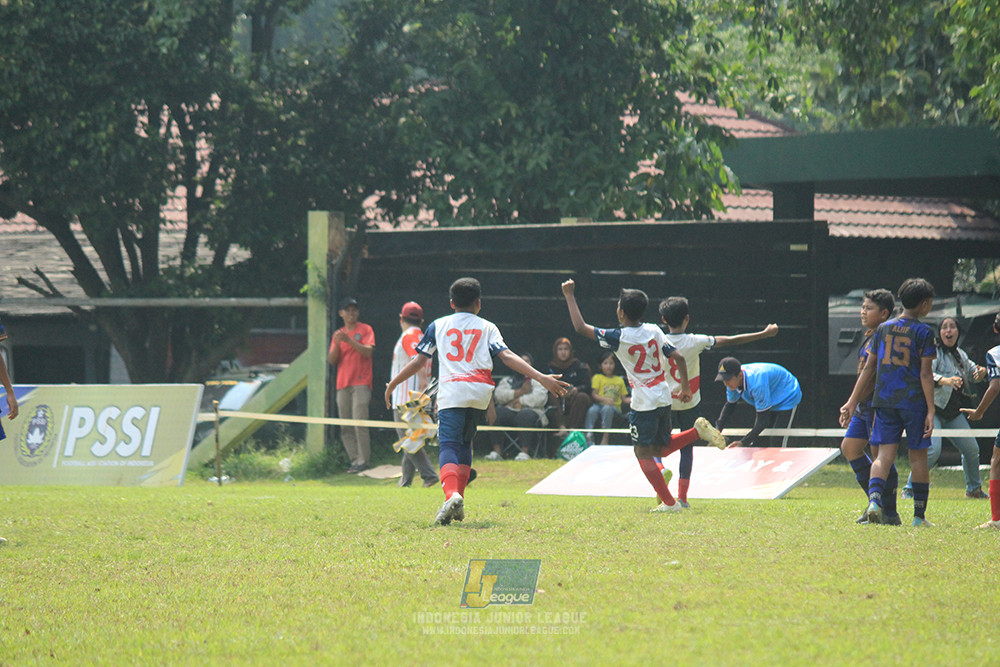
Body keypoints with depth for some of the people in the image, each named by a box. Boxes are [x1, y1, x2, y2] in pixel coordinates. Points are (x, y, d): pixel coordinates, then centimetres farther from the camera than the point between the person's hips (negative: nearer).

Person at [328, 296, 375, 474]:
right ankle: (354, 460, 6)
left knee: (359, 423, -14)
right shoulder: (338, 334, 19)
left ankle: (363, 461, -12)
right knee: (345, 427, 2)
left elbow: (368, 352, -10)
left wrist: (350, 340, -20)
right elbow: (332, 360, 10)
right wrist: (337, 344, -8)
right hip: (342, 384, 5)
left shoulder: (365, 330, 5)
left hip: (361, 383, -5)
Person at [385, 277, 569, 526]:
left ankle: (452, 494, -38)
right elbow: (507, 356, 1)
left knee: (448, 444, -10)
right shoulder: (487, 328, 15)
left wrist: (392, 384, 27)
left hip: (451, 392, -2)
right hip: (480, 393, 2)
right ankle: (458, 502, 11)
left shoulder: (438, 325, 16)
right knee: (465, 441, 20)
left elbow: (419, 360, 15)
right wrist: (541, 378, -3)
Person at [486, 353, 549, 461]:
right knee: (496, 412, -31)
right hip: (509, 410, 3)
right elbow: (499, 395, 7)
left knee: (524, 415, -39)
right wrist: (520, 392, -1)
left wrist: (520, 400, -1)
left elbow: (540, 398, 0)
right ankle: (497, 451, -35)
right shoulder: (507, 380, 27)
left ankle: (524, 452, -43)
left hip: (530, 411, -3)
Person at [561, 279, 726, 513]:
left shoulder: (618, 338, -14)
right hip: (664, 398, 7)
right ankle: (698, 430, 2)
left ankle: (669, 502, -2)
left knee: (642, 452, 2)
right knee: (660, 448, 21)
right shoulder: (654, 331, 3)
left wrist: (569, 296, -1)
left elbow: (581, 327, -11)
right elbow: (678, 357, 1)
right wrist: (685, 387, 12)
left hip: (644, 402, -7)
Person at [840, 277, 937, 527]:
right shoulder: (924, 332, -4)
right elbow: (926, 374, -7)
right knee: (918, 456, 7)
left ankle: (874, 498, -26)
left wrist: (853, 401, 14)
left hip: (884, 401, 3)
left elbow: (869, 368, 10)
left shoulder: (883, 329, 9)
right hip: (914, 401, -3)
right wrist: (931, 411, -6)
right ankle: (919, 516, 11)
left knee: (885, 453, 0)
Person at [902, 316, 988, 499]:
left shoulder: (960, 355, 13)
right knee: (932, 450, -22)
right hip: (932, 410, -7)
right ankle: (909, 488, -9)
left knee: (972, 449, 8)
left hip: (953, 412, 7)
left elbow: (972, 372, 23)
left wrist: (981, 372, -2)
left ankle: (974, 489, 29)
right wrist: (946, 380, -43)